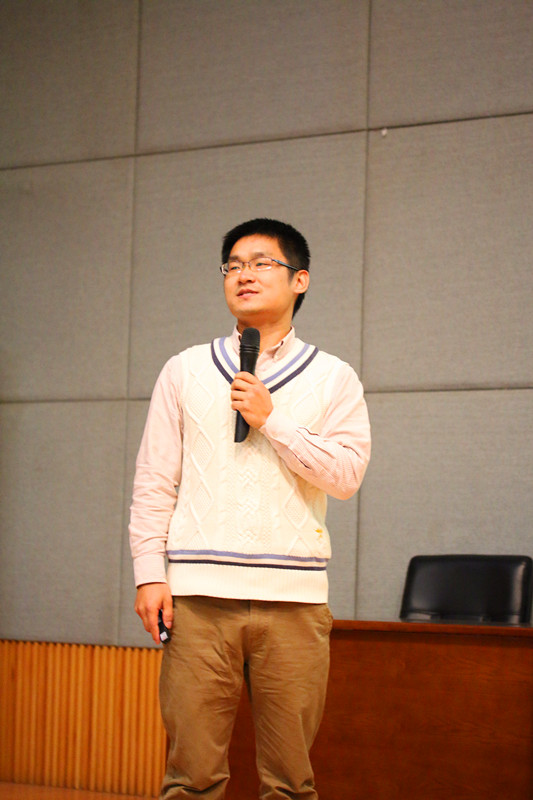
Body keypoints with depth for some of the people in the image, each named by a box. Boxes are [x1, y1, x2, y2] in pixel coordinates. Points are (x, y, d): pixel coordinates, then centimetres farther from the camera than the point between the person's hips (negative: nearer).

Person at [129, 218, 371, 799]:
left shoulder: (333, 379, 12)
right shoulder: (185, 371, 14)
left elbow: (347, 474, 0)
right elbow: (154, 480, 11)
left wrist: (272, 421, -7)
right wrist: (149, 572, 1)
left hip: (293, 598, 0)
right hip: (198, 597, 0)